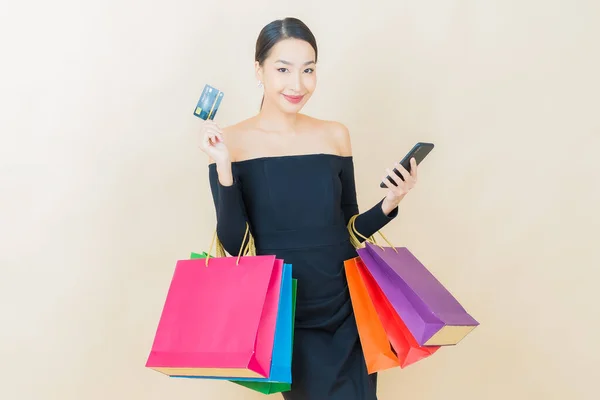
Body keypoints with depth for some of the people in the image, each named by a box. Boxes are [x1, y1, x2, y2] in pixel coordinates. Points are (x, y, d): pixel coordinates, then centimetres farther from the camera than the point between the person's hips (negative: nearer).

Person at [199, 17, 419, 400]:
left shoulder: (335, 135, 2)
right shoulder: (232, 142, -7)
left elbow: (349, 228, 9)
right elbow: (234, 244, -9)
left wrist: (389, 204, -9)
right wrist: (222, 169, -21)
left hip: (349, 310, 3)